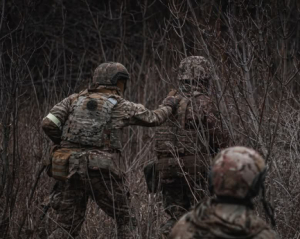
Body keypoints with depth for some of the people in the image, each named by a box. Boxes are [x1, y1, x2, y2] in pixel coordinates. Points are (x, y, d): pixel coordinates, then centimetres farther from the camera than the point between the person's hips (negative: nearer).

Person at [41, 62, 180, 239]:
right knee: (124, 219, 15)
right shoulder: (121, 106, 3)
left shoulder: (75, 99, 11)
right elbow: (153, 118, 16)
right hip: (102, 172, -4)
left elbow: (48, 123, 1)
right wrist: (168, 106, 36)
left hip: (71, 170, 4)